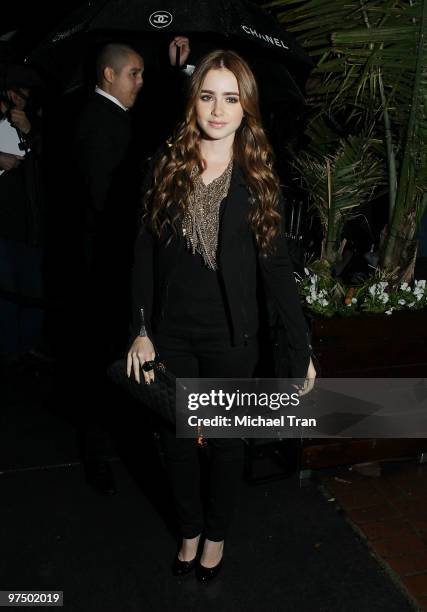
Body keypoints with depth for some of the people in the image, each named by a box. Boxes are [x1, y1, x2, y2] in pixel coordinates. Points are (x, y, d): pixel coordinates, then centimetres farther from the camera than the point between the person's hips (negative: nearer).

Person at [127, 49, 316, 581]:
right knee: (175, 437, 14)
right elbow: (145, 252, 0)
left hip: (229, 337, -1)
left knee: (227, 438, 15)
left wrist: (302, 348, -8)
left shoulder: (257, 177, -5)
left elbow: (276, 264, -5)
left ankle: (216, 533, 41)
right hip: (171, 332, 2)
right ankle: (189, 530, 41)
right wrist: (141, 330, -4)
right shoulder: (166, 165, -1)